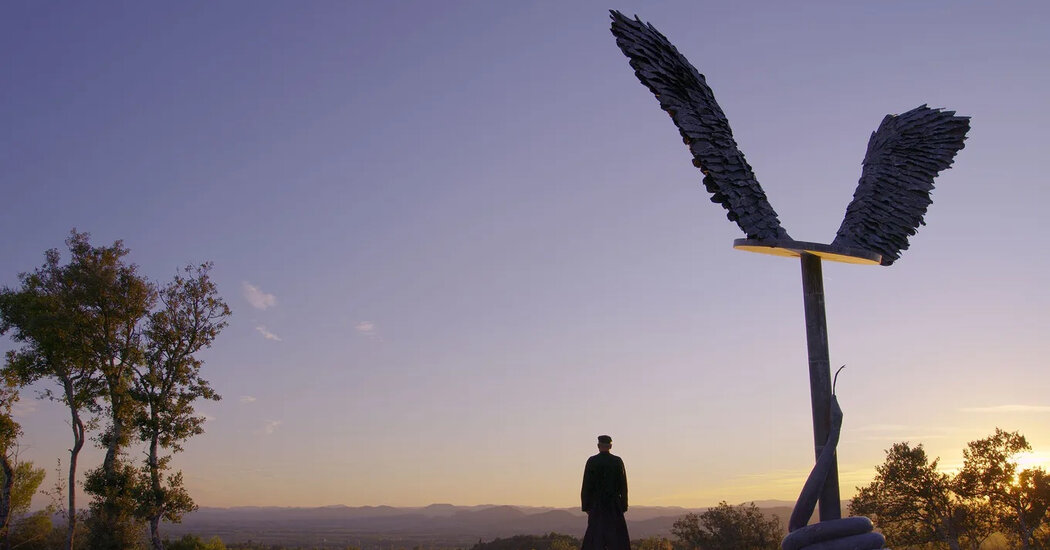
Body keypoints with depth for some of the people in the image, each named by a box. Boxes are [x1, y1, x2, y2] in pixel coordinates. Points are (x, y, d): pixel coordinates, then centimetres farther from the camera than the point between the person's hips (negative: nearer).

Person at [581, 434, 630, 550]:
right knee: (617, 537, 5)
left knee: (595, 537, 4)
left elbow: (586, 485, -5)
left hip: (596, 505, -1)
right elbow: (623, 485, -1)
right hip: (614, 505, 1)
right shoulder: (618, 461, -1)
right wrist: (623, 506, 5)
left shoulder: (592, 461, -4)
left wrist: (586, 506, 1)